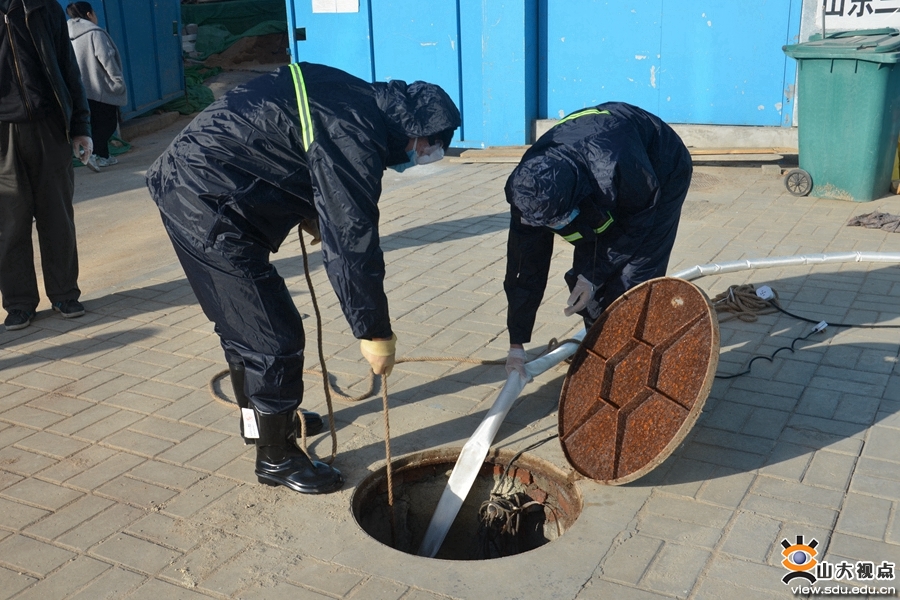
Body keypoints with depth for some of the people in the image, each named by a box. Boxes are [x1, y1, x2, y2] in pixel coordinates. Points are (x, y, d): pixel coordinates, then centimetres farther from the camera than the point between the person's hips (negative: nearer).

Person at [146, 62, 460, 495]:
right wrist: (375, 333, -11)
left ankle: (257, 418, 44)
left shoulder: (351, 95, 7)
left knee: (240, 318, 24)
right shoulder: (353, 140, -21)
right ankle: (276, 458, 15)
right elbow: (352, 246, -20)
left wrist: (308, 212, 16)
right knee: (276, 338, -2)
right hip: (208, 205, -10)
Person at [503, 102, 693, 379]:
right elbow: (524, 265, -20)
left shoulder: (618, 168, -46)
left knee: (632, 281, -15)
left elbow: (637, 224, -24)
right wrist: (516, 343, -16)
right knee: (584, 274, -3)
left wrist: (594, 276, -24)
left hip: (663, 177, -4)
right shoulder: (532, 187, -29)